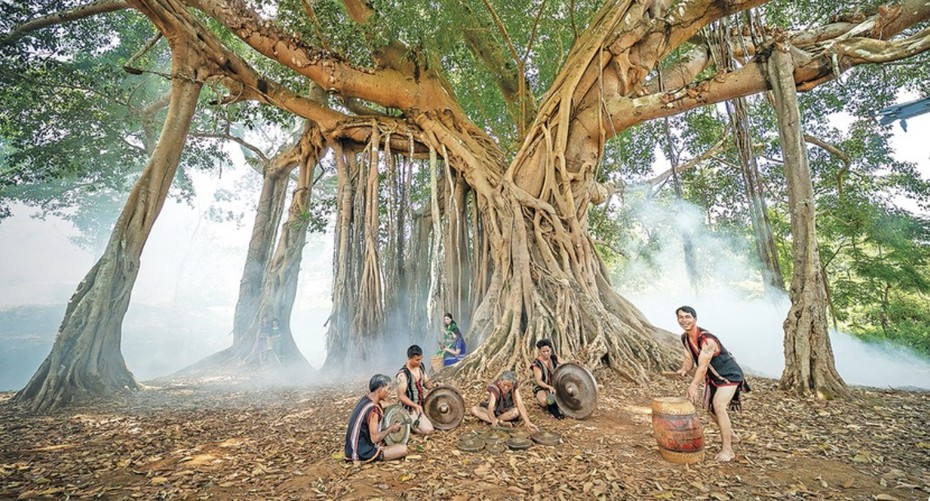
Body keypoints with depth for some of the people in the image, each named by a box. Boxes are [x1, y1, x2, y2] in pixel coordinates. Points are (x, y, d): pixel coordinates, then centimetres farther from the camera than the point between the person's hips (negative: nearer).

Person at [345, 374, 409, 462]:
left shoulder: (365, 398, 0)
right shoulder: (373, 410, -26)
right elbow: (374, 438, -24)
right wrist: (391, 429, -10)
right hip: (364, 453, -9)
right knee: (403, 449, -13)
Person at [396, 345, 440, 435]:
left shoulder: (420, 366, -3)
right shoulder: (403, 374, -26)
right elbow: (401, 396, -26)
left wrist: (433, 385, -13)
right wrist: (415, 405, -35)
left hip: (423, 403, 8)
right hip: (411, 408, -8)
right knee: (428, 431, -17)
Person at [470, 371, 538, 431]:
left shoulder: (515, 388, -22)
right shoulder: (494, 388, -30)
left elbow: (520, 404, -31)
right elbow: (490, 408, -41)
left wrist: (527, 422, -44)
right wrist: (493, 420, -62)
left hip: (506, 412, 1)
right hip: (494, 412, -1)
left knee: (516, 412, -34)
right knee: (474, 410, -31)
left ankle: (487, 420, -23)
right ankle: (502, 423, -33)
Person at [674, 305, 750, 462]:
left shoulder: (707, 340, -33)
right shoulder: (684, 338, -7)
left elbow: (703, 366, -38)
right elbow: (689, 358, 0)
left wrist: (693, 386, -45)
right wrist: (684, 369, -22)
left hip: (729, 375, -9)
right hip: (712, 377, 9)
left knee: (718, 405, -22)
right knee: (709, 407, 15)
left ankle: (727, 449, -10)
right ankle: (731, 435, 40)